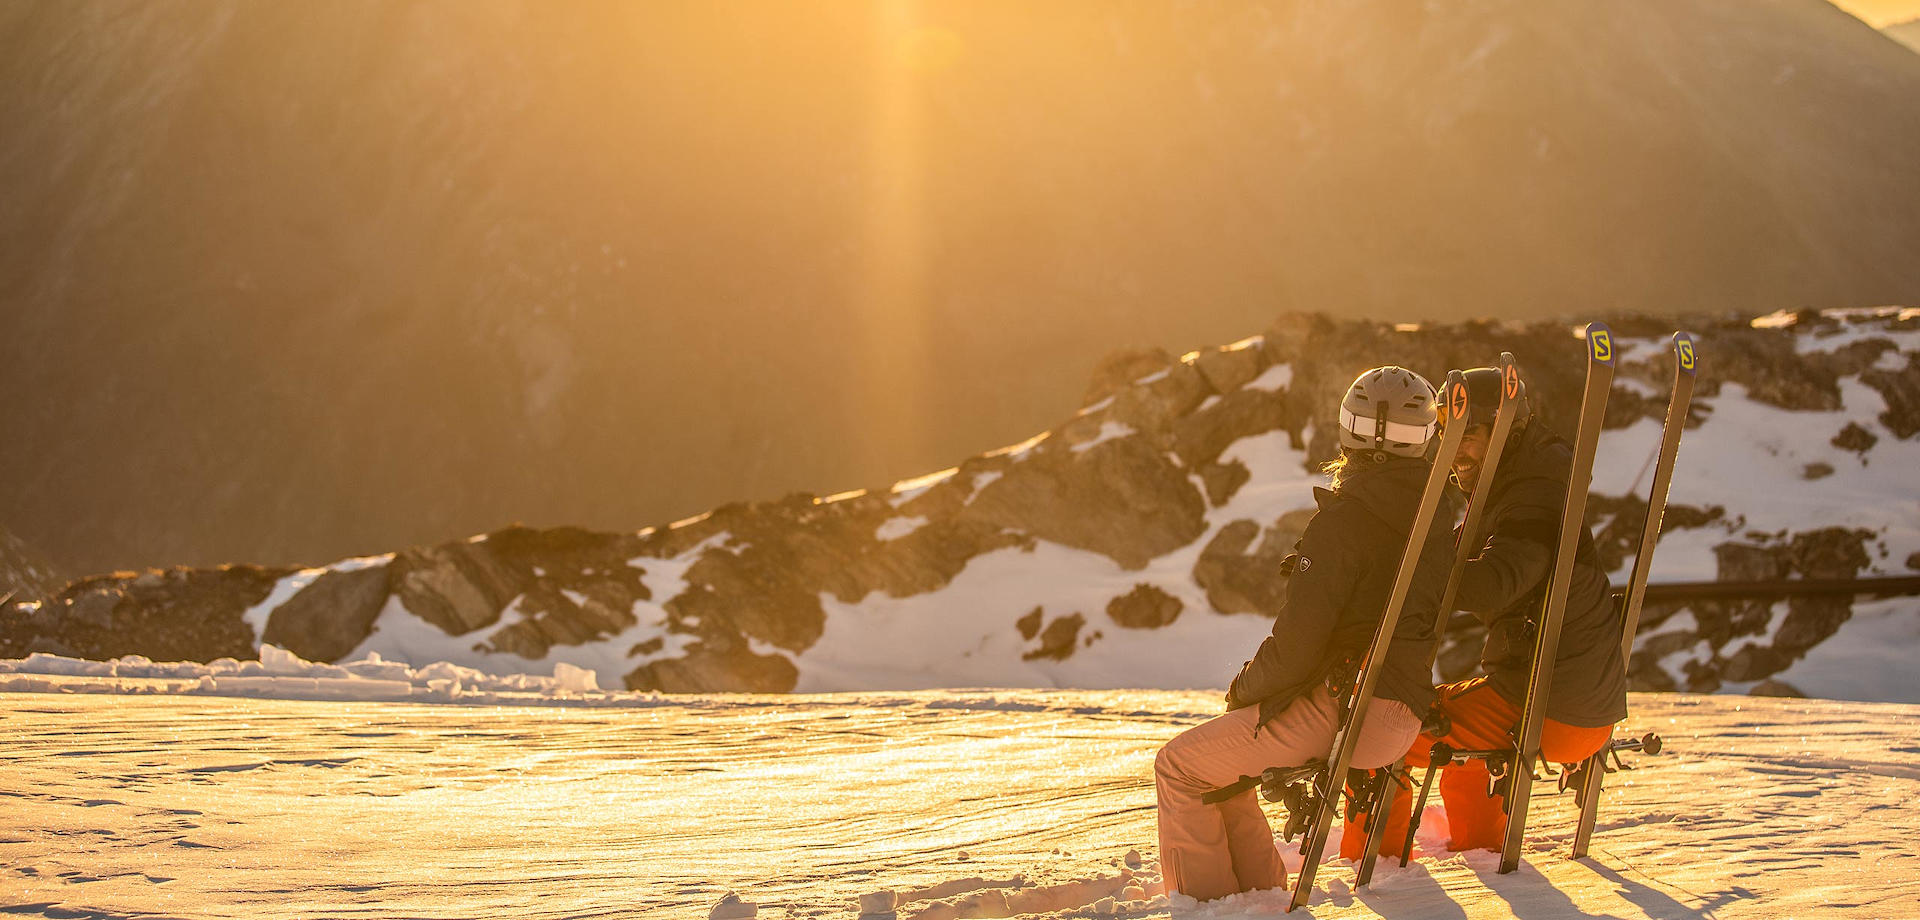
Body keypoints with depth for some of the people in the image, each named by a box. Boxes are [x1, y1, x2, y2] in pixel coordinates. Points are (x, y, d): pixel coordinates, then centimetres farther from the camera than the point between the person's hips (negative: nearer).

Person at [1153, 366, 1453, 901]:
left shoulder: (1345, 520, -15)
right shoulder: (1438, 521, 10)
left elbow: (1298, 641, -19)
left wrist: (1247, 688, 1)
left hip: (1341, 709, -9)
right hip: (1398, 722, 9)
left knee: (1179, 765, 4)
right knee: (1217, 758, 23)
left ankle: (1204, 902, 5)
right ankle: (1261, 892, 22)